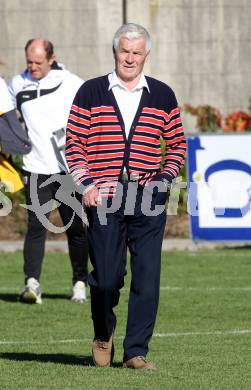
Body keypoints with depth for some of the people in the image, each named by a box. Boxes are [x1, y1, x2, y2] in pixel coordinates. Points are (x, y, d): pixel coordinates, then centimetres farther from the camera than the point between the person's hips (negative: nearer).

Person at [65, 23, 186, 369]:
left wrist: (165, 178, 1)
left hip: (148, 201, 1)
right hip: (103, 200, -1)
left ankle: (136, 351, 2)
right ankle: (103, 337, 26)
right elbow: (74, 143, 7)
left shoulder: (163, 96, 11)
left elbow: (177, 143, 17)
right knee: (105, 277, 0)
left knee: (147, 278, -4)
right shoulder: (90, 93, 7)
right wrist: (86, 184, -5)